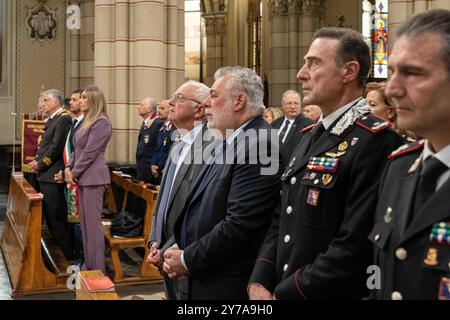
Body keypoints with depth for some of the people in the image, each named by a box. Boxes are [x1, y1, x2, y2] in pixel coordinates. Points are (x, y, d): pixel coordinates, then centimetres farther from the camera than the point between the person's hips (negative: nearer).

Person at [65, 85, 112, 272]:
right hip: (83, 178, 9)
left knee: (93, 223, -5)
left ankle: (97, 269, 3)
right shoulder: (87, 122, 17)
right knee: (85, 223, 13)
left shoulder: (101, 123, -12)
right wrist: (68, 168, 3)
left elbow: (89, 153, -15)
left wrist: (74, 173, -8)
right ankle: (88, 265, 21)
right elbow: (77, 149, 18)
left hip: (93, 178, -9)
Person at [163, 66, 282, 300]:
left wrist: (188, 260, -14)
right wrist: (180, 251, 1)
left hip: (228, 285, -8)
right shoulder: (228, 143, 10)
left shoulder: (257, 145, -20)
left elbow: (239, 224, -25)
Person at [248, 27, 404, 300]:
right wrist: (260, 283, -2)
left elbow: (357, 246, -25)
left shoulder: (376, 142, -18)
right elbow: (282, 221, 11)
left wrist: (282, 294, -18)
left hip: (331, 293, -7)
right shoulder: (312, 136, 11)